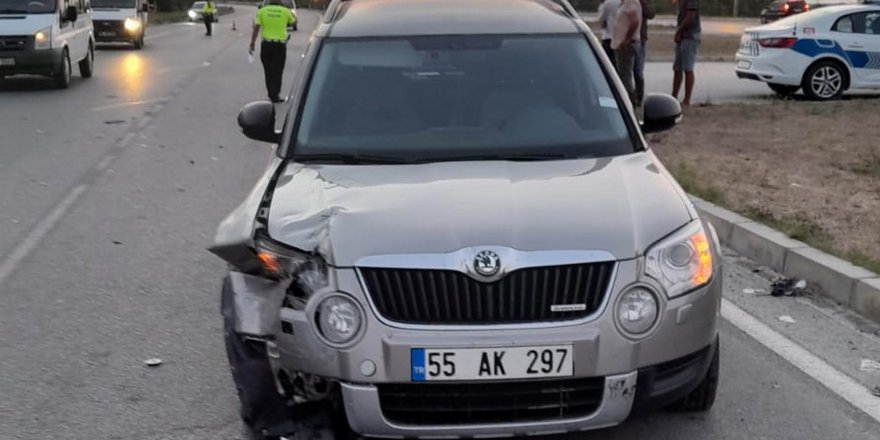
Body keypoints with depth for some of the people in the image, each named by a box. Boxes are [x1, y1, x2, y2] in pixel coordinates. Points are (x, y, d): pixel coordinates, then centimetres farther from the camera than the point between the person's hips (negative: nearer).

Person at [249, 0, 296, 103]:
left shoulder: (262, 11, -1)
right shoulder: (285, 11, -2)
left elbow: (256, 28, -5)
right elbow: (293, 21, 16)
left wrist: (252, 42, 0)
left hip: (266, 44, 2)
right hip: (280, 45, -1)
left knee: (268, 71, 14)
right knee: (277, 71, 3)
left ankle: (271, 94, 18)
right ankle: (274, 96, -2)